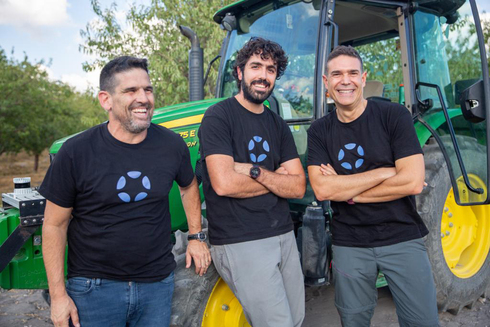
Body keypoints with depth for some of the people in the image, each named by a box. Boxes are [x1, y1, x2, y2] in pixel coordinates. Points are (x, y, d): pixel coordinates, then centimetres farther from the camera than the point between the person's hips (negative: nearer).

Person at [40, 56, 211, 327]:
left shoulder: (171, 144, -5)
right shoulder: (75, 152, -12)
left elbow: (188, 186, 15)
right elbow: (54, 225, -5)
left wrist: (196, 236, 11)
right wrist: (58, 295, -6)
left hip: (157, 282, 3)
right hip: (95, 285, -2)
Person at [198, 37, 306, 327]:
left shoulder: (278, 125, 11)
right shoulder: (219, 116, -7)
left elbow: (298, 187, 1)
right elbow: (223, 183, -21)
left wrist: (255, 171, -16)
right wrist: (276, 178, -6)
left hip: (284, 236, 7)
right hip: (241, 244, -7)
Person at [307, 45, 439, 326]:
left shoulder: (394, 115, -7)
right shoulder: (319, 132, 0)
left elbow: (413, 182, -16)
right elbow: (321, 190, -14)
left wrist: (346, 191, -12)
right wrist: (385, 172, -17)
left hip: (403, 239, -1)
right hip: (349, 245, 2)